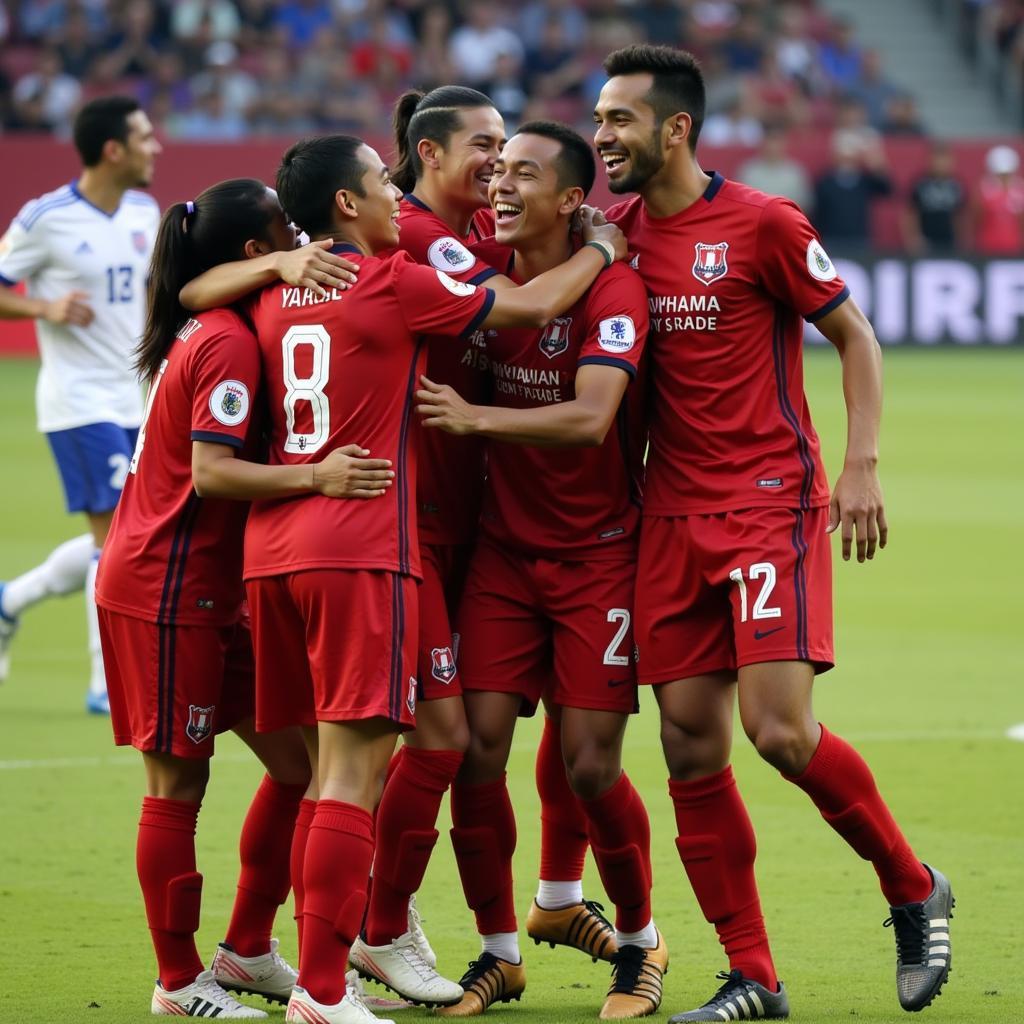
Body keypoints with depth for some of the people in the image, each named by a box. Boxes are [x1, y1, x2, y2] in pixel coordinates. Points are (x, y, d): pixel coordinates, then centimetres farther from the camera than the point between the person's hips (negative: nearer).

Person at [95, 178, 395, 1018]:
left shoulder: (202, 333, 12)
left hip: (209, 593, 10)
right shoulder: (227, 342, -16)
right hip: (166, 593, -10)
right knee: (178, 783, -1)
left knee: (297, 760, 9)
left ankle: (247, 951, 19)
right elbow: (212, 472, -24)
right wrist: (316, 476, -32)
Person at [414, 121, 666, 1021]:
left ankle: (639, 942, 17)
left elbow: (590, 417, -28)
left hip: (598, 550, -4)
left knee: (590, 763, -6)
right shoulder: (484, 267, 0)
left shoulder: (612, 289, -16)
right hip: (504, 543, 4)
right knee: (476, 744, -4)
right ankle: (499, 951, 11)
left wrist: (476, 417, -32)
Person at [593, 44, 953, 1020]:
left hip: (771, 501, -6)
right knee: (690, 747, 1)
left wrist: (860, 464, -9)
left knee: (780, 731, -15)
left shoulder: (761, 224, -7)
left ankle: (913, 889, 10)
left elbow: (852, 334, 0)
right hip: (671, 514, 6)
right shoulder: (616, 232, 8)